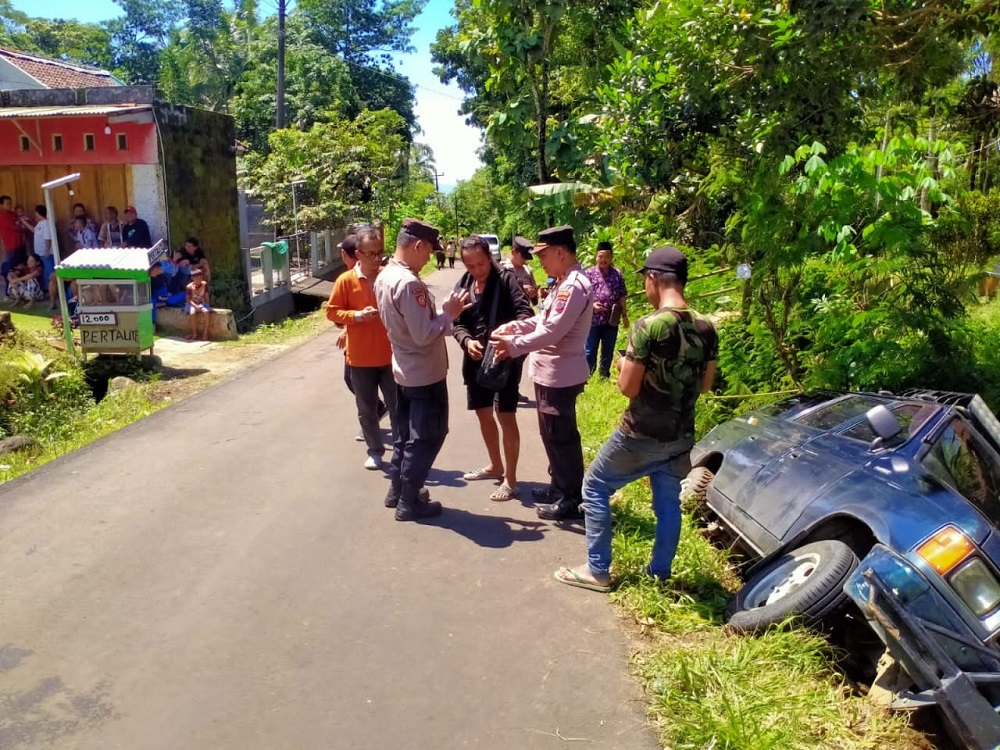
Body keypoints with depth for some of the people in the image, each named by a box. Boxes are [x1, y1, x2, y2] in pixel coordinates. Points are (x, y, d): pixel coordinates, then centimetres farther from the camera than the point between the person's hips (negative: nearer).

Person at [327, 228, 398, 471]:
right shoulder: (346, 280, -5)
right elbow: (332, 311, -1)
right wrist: (356, 315, -17)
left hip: (390, 356, 0)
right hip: (360, 358, 0)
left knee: (398, 406, 6)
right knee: (366, 409, 11)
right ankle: (375, 451, 27)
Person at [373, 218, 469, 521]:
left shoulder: (384, 277, 5)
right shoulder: (409, 283, -26)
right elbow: (424, 335, -27)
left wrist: (441, 312, 5)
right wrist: (448, 313, -13)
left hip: (404, 370, 9)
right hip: (425, 374, -9)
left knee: (406, 433, 21)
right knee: (426, 437, 4)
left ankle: (397, 490, 32)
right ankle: (409, 502, 12)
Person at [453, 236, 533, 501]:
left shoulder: (506, 280, -10)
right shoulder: (463, 286, 6)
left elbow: (526, 312, -20)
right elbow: (458, 324, 5)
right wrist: (467, 341, -17)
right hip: (476, 359, 6)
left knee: (505, 416, -5)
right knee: (483, 414, 17)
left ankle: (510, 479, 8)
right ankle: (495, 465, 37)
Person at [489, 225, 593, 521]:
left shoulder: (574, 286, -22)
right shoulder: (564, 282, 12)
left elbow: (552, 332, -27)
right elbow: (544, 320, 17)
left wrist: (513, 346, -25)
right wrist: (512, 327, 5)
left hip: (560, 373, -11)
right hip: (550, 371, 11)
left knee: (561, 436, 1)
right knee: (552, 434, 20)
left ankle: (571, 499, 14)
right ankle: (559, 487, 34)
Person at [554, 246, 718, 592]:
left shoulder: (648, 326, -21)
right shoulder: (706, 328, 0)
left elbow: (628, 387, -17)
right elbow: (705, 384, 10)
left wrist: (624, 366, 3)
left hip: (641, 435, -6)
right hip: (681, 437, 6)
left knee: (595, 488, 10)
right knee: (668, 501, 19)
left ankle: (598, 571, 15)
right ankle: (660, 573, 30)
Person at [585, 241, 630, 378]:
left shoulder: (617, 274, 4)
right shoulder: (589, 273, -3)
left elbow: (622, 296, 7)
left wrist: (624, 314, 5)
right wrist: (591, 304, -18)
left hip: (612, 320, 2)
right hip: (593, 319, -2)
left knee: (608, 351, 13)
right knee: (590, 351, 6)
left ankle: (605, 376, 27)